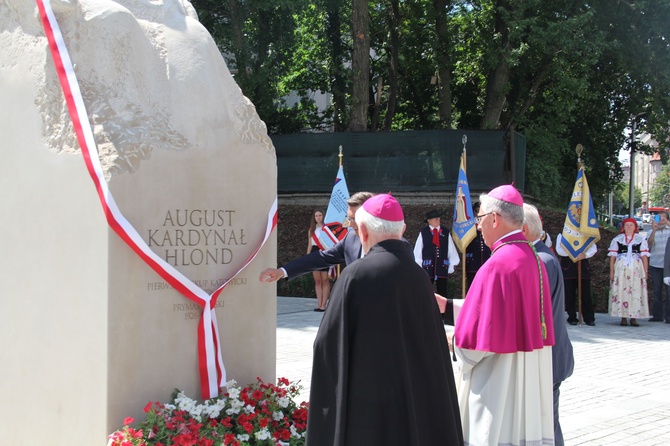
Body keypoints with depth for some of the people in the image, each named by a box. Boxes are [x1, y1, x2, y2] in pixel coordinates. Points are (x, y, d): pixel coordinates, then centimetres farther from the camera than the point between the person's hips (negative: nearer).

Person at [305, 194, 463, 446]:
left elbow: (329, 342, -10)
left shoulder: (356, 275, -14)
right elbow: (436, 348, 6)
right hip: (417, 403, 5)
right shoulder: (418, 275, 0)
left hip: (368, 407, -4)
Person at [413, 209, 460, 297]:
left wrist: (451, 265, 4)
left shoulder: (446, 233, 6)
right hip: (427, 268, -2)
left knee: (443, 292, 5)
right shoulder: (423, 233, 0)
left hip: (442, 267, 2)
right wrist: (419, 266, 0)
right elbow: (417, 252, 3)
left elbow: (452, 250, 8)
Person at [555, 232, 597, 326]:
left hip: (583, 268, 1)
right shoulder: (561, 236, 11)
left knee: (586, 295, -3)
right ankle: (572, 318, 9)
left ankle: (589, 318, 2)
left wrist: (585, 255, -18)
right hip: (568, 268, -1)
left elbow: (593, 249, 3)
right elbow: (559, 250, -3)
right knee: (570, 295, -1)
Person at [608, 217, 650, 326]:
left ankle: (634, 317, -1)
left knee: (636, 292, -5)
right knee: (621, 292, -4)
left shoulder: (641, 240, 11)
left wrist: (645, 271, 2)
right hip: (621, 269, 0)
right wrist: (611, 271, 1)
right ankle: (623, 317, 1)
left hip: (636, 269, 0)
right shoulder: (617, 239, 11)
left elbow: (644, 256, 8)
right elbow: (612, 256, 8)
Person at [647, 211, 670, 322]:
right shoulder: (652, 231, 10)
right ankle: (657, 315, 11)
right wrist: (654, 230, -17)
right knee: (656, 291, 5)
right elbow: (649, 243, -5)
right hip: (655, 264, 2)